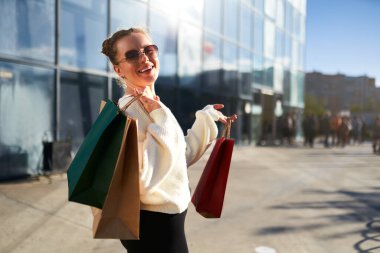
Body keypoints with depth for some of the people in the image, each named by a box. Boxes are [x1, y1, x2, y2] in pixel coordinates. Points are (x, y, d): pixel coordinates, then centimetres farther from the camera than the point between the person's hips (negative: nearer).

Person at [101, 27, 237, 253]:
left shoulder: (154, 106, 6)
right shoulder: (129, 110, -22)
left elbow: (181, 157, 15)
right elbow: (142, 179, -32)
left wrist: (207, 118, 18)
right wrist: (160, 120, -26)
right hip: (153, 226, -9)